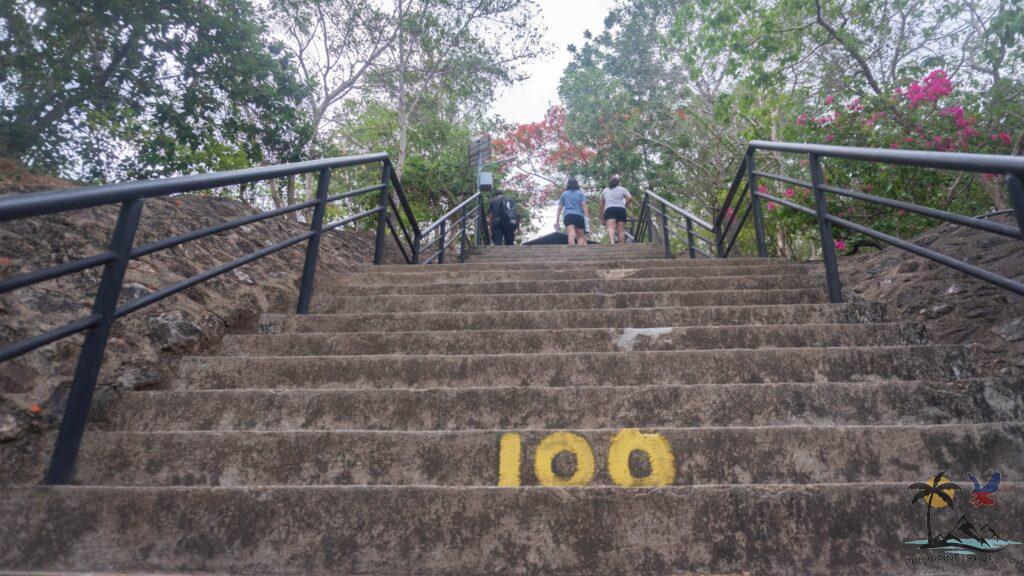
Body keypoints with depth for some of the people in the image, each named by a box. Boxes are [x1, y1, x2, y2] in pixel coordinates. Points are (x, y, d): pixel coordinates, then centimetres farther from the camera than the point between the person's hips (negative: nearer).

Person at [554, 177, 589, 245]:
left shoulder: (564, 194, 19)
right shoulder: (581, 193, 15)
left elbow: (560, 208, 12)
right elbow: (583, 205, 2)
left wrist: (557, 221, 12)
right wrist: (587, 217, -3)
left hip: (568, 216, 0)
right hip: (579, 216, 0)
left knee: (571, 234, -17)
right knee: (580, 236, 6)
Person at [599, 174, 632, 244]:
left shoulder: (604, 191, 25)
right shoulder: (622, 189, 19)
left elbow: (601, 206, 23)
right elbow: (630, 198, 0)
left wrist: (603, 218, 28)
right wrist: (625, 205, 18)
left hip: (609, 210, 0)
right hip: (621, 209, 0)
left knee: (611, 227, -20)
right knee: (621, 229, -1)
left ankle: (612, 242, -45)